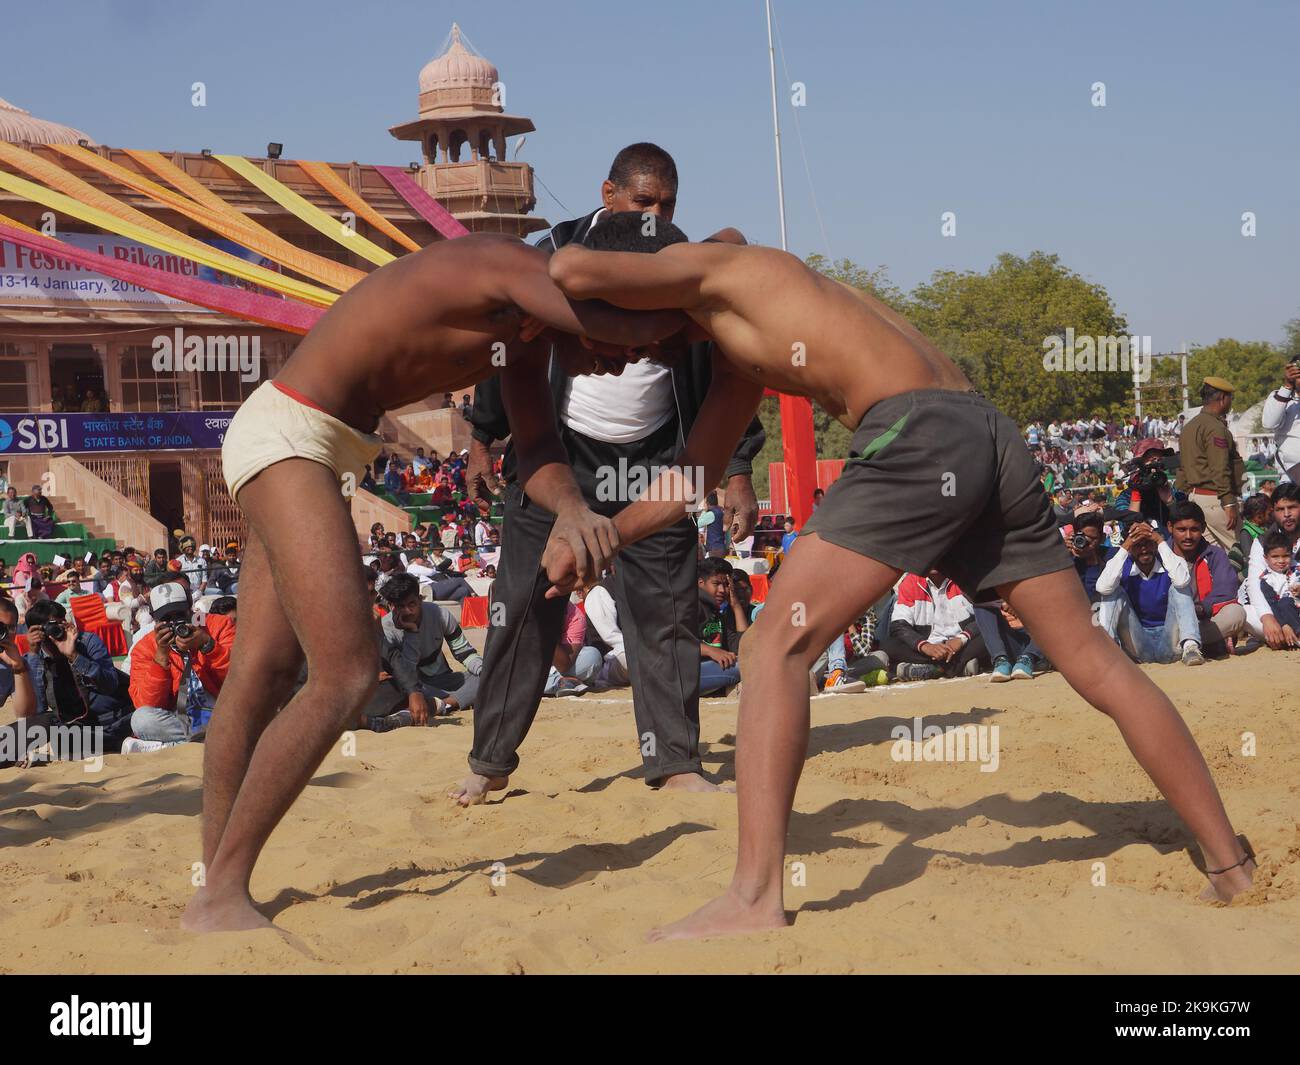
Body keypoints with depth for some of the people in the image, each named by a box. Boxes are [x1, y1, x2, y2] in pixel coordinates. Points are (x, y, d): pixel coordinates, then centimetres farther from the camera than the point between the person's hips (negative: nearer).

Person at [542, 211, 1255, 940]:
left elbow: (573, 270, -6)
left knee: (779, 644, -9)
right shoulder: (743, 343, 33)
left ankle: (757, 898, -17)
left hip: (921, 436, -10)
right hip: (990, 435, 10)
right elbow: (696, 473, 38)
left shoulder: (702, 269, 9)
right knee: (1098, 663, 14)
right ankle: (1231, 865, 20)